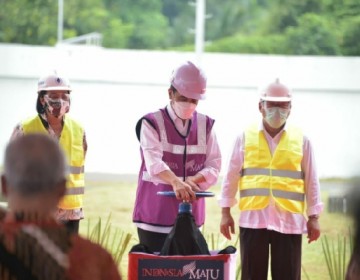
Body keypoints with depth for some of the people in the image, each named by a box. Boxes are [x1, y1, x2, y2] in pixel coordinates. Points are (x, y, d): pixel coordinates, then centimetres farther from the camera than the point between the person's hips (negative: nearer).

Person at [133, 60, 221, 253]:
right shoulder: (152, 123, -4)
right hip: (155, 215, -4)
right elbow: (154, 162, -21)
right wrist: (176, 182, -41)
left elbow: (214, 166, 4)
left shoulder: (205, 125, 10)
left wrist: (192, 180, -17)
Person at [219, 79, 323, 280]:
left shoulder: (301, 140, 6)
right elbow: (232, 176, 8)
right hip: (253, 218, 0)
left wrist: (313, 217, 5)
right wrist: (226, 212, 5)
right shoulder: (245, 137, 6)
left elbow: (311, 180, 8)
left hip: (289, 220, 0)